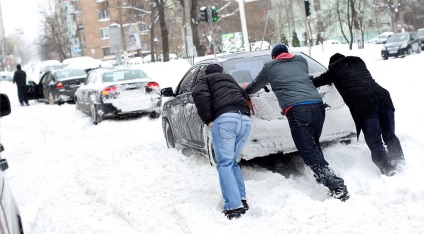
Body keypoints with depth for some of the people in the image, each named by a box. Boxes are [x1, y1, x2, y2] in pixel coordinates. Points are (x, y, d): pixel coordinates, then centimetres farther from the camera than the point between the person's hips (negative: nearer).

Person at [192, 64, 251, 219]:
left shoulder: (204, 80, 19)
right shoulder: (230, 80, 38)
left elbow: (199, 94, -1)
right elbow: (244, 96, 33)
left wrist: (208, 120, -2)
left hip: (224, 119, -5)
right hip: (245, 119, 6)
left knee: (225, 164, -5)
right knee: (232, 162, 19)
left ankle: (234, 206, -17)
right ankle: (242, 199, 10)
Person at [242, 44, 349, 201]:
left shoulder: (269, 67, 19)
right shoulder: (301, 60, 27)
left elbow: (253, 88, 32)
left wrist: (246, 88, 55)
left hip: (297, 110, -5)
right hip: (318, 105, 5)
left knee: (309, 152, -7)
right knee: (314, 147, 22)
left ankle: (337, 187, -18)